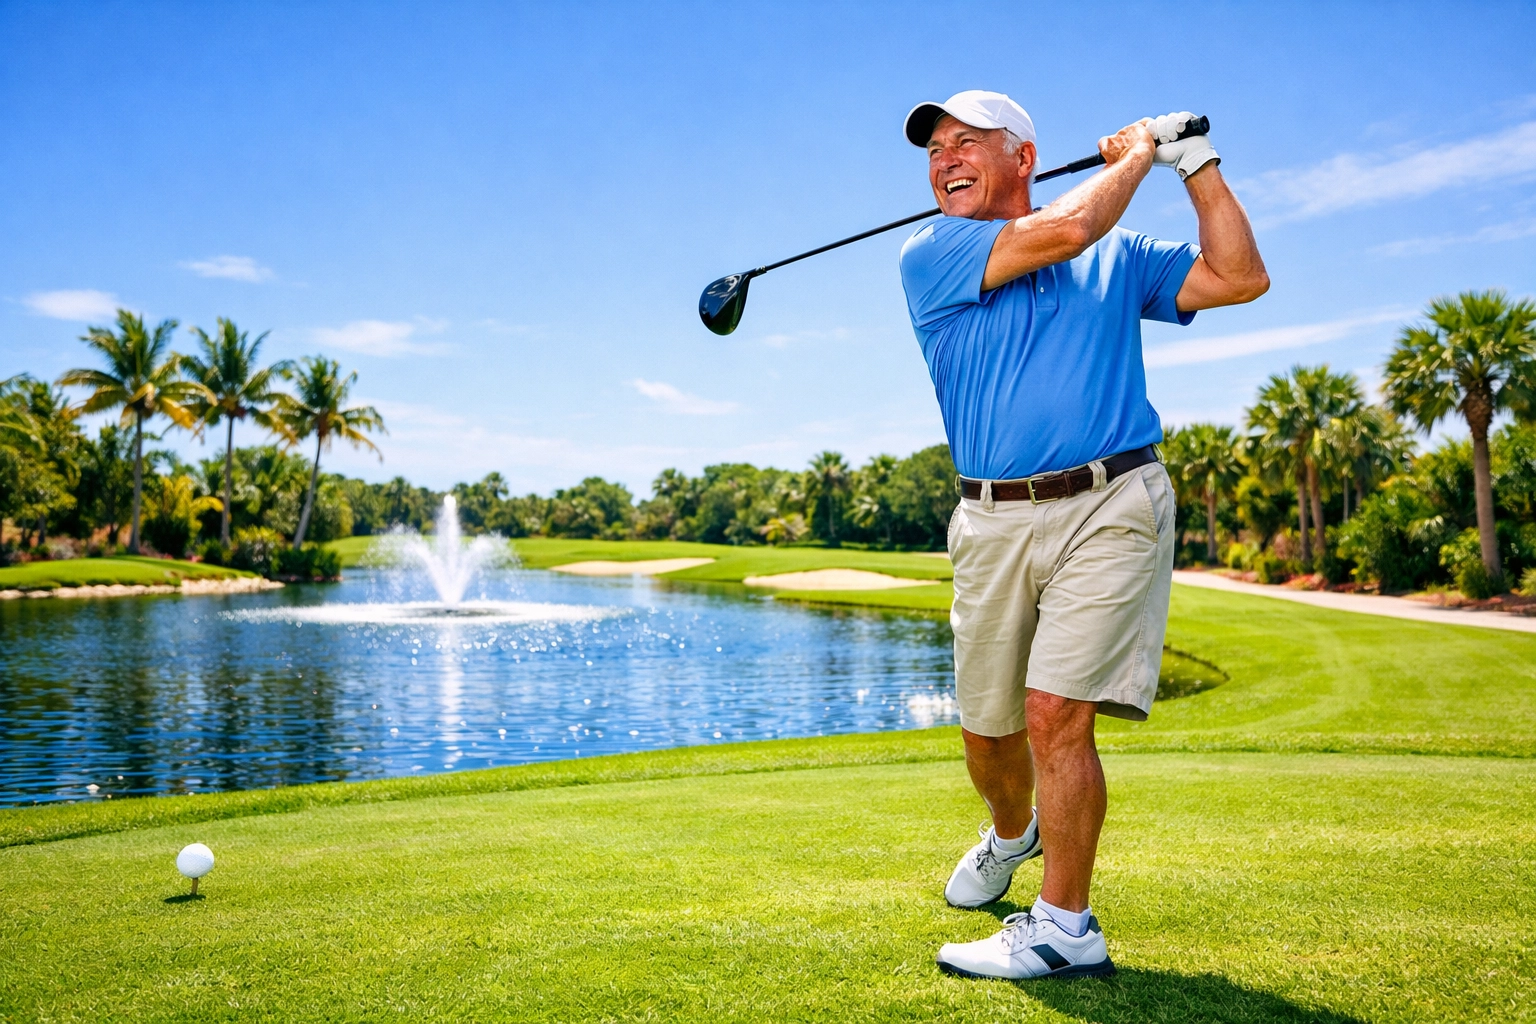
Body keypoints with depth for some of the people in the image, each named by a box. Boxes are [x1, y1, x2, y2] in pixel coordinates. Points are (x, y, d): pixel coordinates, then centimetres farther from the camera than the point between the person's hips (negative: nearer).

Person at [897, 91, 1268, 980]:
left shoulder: (1119, 258, 15)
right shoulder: (930, 256, 5)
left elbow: (1240, 278, 10)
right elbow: (1063, 232, -7)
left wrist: (1197, 161, 10)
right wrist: (1136, 154, 10)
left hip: (1110, 507, -1)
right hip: (993, 520, 1)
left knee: (1055, 713, -13)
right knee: (987, 726, 11)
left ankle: (1064, 926, 2)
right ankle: (1012, 833, 44)